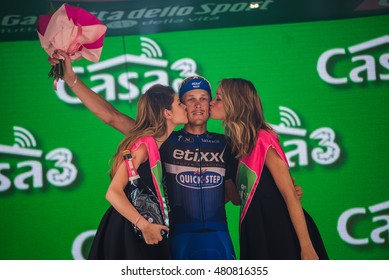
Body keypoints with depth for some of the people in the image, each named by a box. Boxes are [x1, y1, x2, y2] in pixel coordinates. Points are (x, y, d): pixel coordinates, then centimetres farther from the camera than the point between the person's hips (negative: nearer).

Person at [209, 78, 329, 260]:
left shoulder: (263, 140, -14)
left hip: (281, 234, -8)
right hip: (256, 237, 8)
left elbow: (290, 195, -18)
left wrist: (306, 247, -21)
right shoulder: (237, 144, 10)